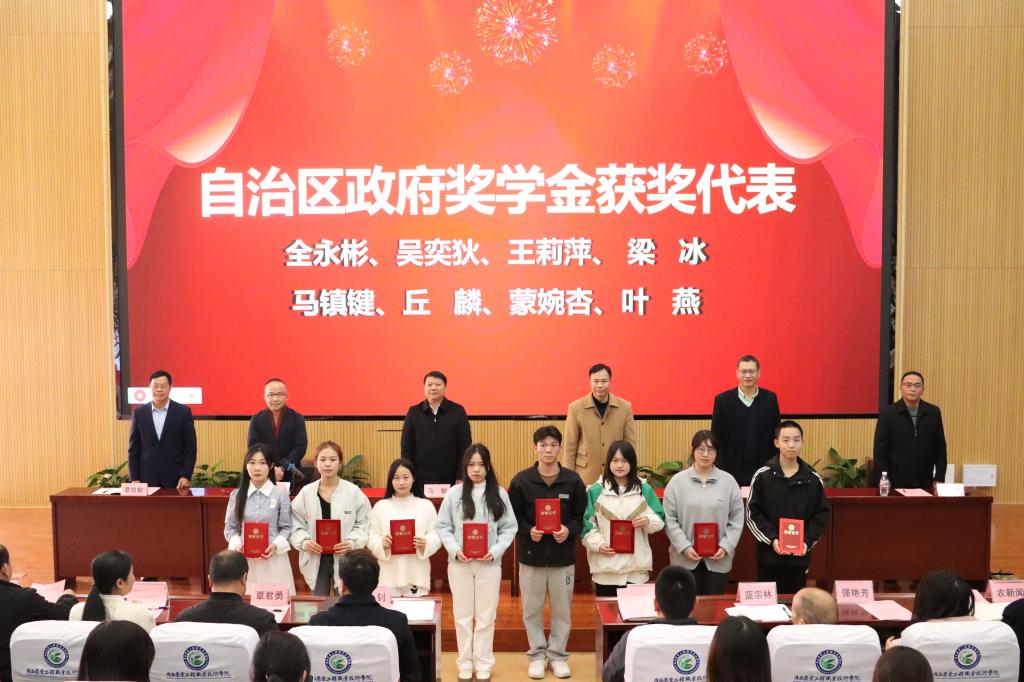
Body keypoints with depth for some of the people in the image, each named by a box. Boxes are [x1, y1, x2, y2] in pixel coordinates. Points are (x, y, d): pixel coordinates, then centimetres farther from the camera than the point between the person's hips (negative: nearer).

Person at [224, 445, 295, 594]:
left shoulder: (280, 494, -2)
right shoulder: (236, 495, 5)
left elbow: (286, 527, 1)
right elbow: (230, 527, 8)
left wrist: (276, 545, -16)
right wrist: (237, 544, -10)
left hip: (274, 558, -1)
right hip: (244, 559, 2)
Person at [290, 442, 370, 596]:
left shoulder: (354, 492, -4)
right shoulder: (306, 492, 1)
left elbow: (363, 524, -2)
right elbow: (297, 525, 2)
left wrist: (352, 542, -17)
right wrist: (304, 541, -15)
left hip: (345, 559, -1)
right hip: (316, 559, 1)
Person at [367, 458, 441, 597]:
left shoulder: (426, 505, 4)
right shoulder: (380, 506, 4)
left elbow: (436, 536, 2)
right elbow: (371, 539, 3)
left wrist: (426, 543, -18)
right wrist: (382, 543, -18)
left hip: (417, 574, 0)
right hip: (389, 575, 0)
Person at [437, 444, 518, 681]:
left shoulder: (499, 494, 1)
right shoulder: (454, 493, 0)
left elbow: (509, 528, 1)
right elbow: (443, 527, 1)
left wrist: (495, 551, -13)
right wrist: (455, 550, -13)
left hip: (489, 563, 0)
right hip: (460, 563, 0)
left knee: (486, 616, 7)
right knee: (463, 615, 9)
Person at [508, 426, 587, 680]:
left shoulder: (573, 480, -1)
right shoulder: (521, 480, -3)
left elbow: (581, 516, 3)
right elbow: (513, 517, 0)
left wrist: (569, 530, -16)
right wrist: (528, 530, -17)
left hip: (563, 556, 0)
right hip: (531, 554, 0)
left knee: (562, 609, 9)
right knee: (532, 609, 9)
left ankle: (558, 654, 25)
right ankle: (537, 655, 24)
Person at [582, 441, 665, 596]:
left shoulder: (644, 489, 7)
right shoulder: (596, 490, 2)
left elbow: (660, 520, 8)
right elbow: (587, 523, 1)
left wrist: (648, 521, -13)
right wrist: (598, 544, -14)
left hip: (637, 566, 1)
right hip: (606, 567, -1)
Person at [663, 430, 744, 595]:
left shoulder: (729, 481, 3)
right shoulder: (677, 481, -1)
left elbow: (737, 519, 3)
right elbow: (669, 519, -2)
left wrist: (726, 546, -7)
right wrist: (684, 547, -11)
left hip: (718, 559, 1)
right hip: (685, 558, -1)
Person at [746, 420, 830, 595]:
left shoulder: (814, 479, 1)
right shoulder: (762, 476, -4)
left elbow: (821, 516, 4)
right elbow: (752, 514, -3)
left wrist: (807, 541, -10)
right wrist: (772, 539, -14)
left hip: (800, 556, 1)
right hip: (769, 556, -1)